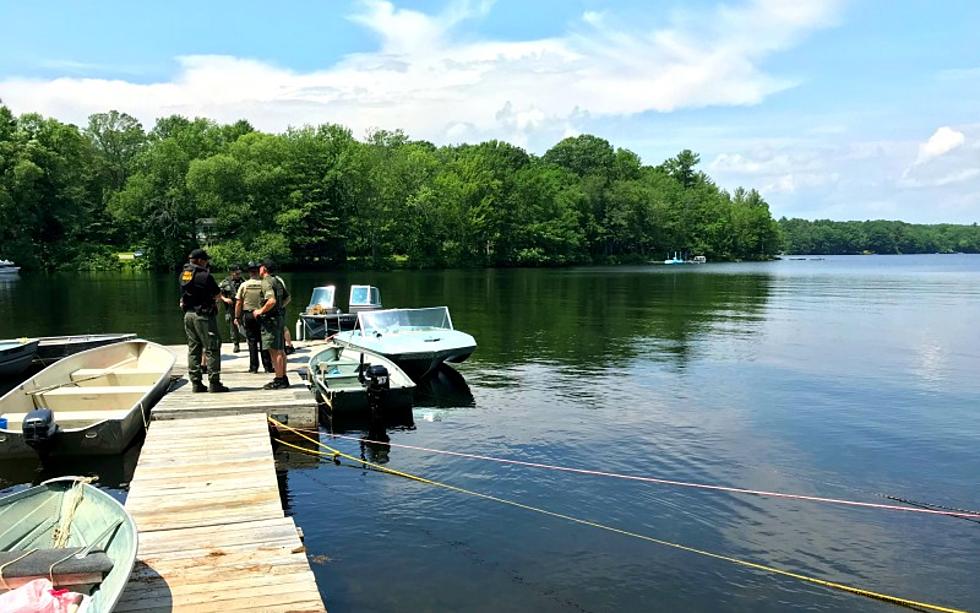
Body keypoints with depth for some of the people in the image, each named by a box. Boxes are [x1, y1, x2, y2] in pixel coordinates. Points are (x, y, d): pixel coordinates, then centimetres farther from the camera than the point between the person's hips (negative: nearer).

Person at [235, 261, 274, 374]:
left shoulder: (244, 285, -4)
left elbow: (238, 303, -3)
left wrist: (237, 317, 4)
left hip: (248, 315, 0)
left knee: (252, 341, 6)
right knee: (264, 340, 6)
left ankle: (254, 367, 8)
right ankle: (268, 366, 7)